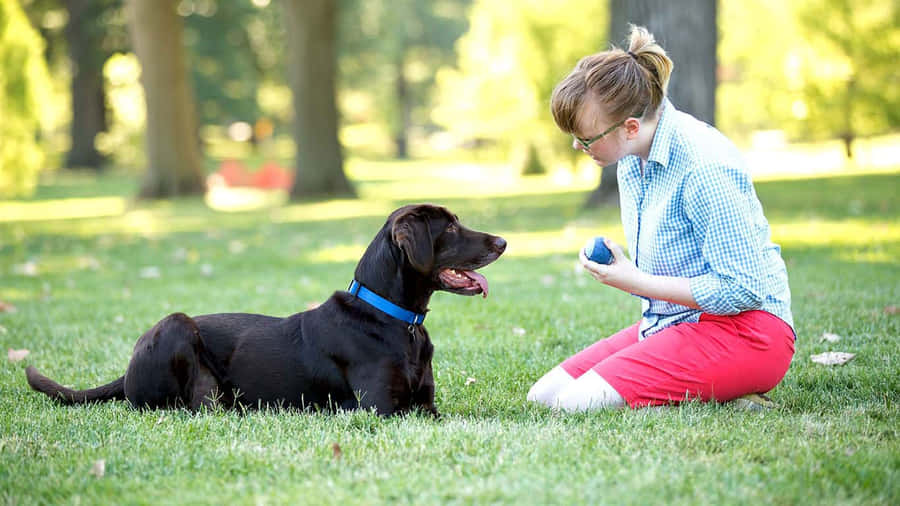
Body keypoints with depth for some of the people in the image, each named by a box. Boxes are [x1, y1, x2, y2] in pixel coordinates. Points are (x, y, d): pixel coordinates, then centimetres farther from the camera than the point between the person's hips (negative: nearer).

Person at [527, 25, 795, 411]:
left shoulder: (704, 167, -22)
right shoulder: (632, 155, 7)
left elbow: (741, 289, -23)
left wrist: (637, 282, -18)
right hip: (670, 322, 10)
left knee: (578, 403, -23)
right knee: (544, 394, 0)